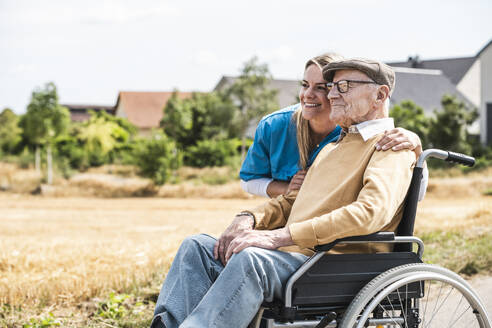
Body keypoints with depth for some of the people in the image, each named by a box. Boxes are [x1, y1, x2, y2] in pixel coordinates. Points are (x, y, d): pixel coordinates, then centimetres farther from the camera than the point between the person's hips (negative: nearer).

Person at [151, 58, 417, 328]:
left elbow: (370, 212, -21)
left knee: (251, 258, -35)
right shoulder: (332, 148, 28)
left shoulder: (392, 147, -3)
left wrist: (280, 236, -25)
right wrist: (249, 219, 6)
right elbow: (292, 201, 31)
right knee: (197, 246, -4)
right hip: (292, 254, 9)